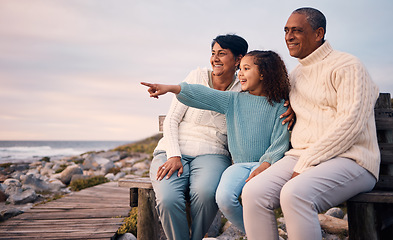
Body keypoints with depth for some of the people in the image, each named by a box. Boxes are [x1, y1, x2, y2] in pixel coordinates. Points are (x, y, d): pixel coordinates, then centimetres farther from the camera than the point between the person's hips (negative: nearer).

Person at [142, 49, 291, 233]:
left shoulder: (279, 106, 3)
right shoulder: (234, 100, 11)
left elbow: (280, 142, -3)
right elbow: (204, 96, -1)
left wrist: (265, 165, -19)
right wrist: (171, 88, -14)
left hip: (266, 163, -2)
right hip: (240, 165, 3)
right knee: (224, 198, -27)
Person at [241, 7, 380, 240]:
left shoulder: (346, 65, -3)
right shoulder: (296, 74, 21)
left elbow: (351, 124, -14)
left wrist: (306, 164, -18)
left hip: (349, 158, -6)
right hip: (301, 157, 6)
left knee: (295, 194, -36)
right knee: (253, 193, -21)